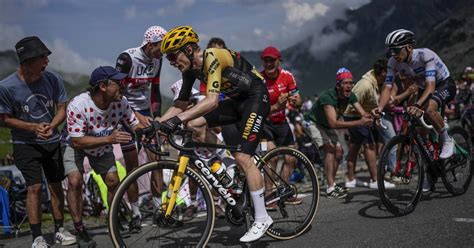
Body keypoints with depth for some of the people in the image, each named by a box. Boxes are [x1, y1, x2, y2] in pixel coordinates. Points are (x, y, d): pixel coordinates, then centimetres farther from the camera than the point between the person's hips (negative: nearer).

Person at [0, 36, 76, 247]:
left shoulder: (53, 80, -10)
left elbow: (61, 109, 0)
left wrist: (51, 125, -19)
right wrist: (33, 127, -20)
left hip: (52, 142, 3)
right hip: (25, 144, -3)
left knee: (55, 185, 7)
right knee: (34, 187, -8)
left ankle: (59, 229, 20)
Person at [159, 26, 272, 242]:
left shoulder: (212, 57, -26)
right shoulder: (190, 68, 0)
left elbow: (212, 100, -37)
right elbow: (181, 104, 5)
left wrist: (178, 119, -44)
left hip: (256, 97, -8)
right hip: (236, 100, 9)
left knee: (242, 157, -16)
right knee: (195, 125, -6)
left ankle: (262, 219, -6)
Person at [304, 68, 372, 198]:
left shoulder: (350, 96, -14)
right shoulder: (328, 96, -36)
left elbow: (363, 114, -18)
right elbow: (333, 123, -46)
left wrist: (368, 118, -43)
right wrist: (359, 122, -53)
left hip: (327, 126, 7)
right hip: (315, 123, -7)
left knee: (339, 150, 0)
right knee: (329, 148, -22)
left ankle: (332, 183, 15)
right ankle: (331, 188, -24)